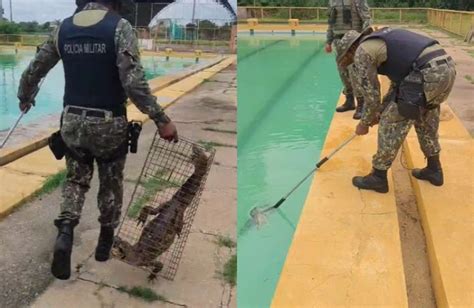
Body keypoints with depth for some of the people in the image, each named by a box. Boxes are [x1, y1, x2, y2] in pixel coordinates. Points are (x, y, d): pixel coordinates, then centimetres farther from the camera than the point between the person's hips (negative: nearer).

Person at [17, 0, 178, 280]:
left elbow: (33, 71, 12)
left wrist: (25, 98, 31)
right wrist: (161, 120, -19)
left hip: (73, 121, 4)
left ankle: (65, 232, -3)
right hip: (109, 124, -3)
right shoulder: (119, 26, -12)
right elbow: (134, 82, -23)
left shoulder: (63, 28, 3)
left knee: (76, 179, 19)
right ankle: (106, 240, 31)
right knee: (111, 183, 17)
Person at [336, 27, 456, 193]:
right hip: (447, 66, 9)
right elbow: (398, 82, 33)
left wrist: (364, 123, 21)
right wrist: (380, 112, 36)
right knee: (427, 120, 27)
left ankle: (378, 177, 15)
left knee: (393, 123, 4)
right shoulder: (384, 40, 30)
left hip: (428, 74, -9)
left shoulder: (362, 52, 4)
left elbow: (371, 93, 6)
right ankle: (434, 170, 39)